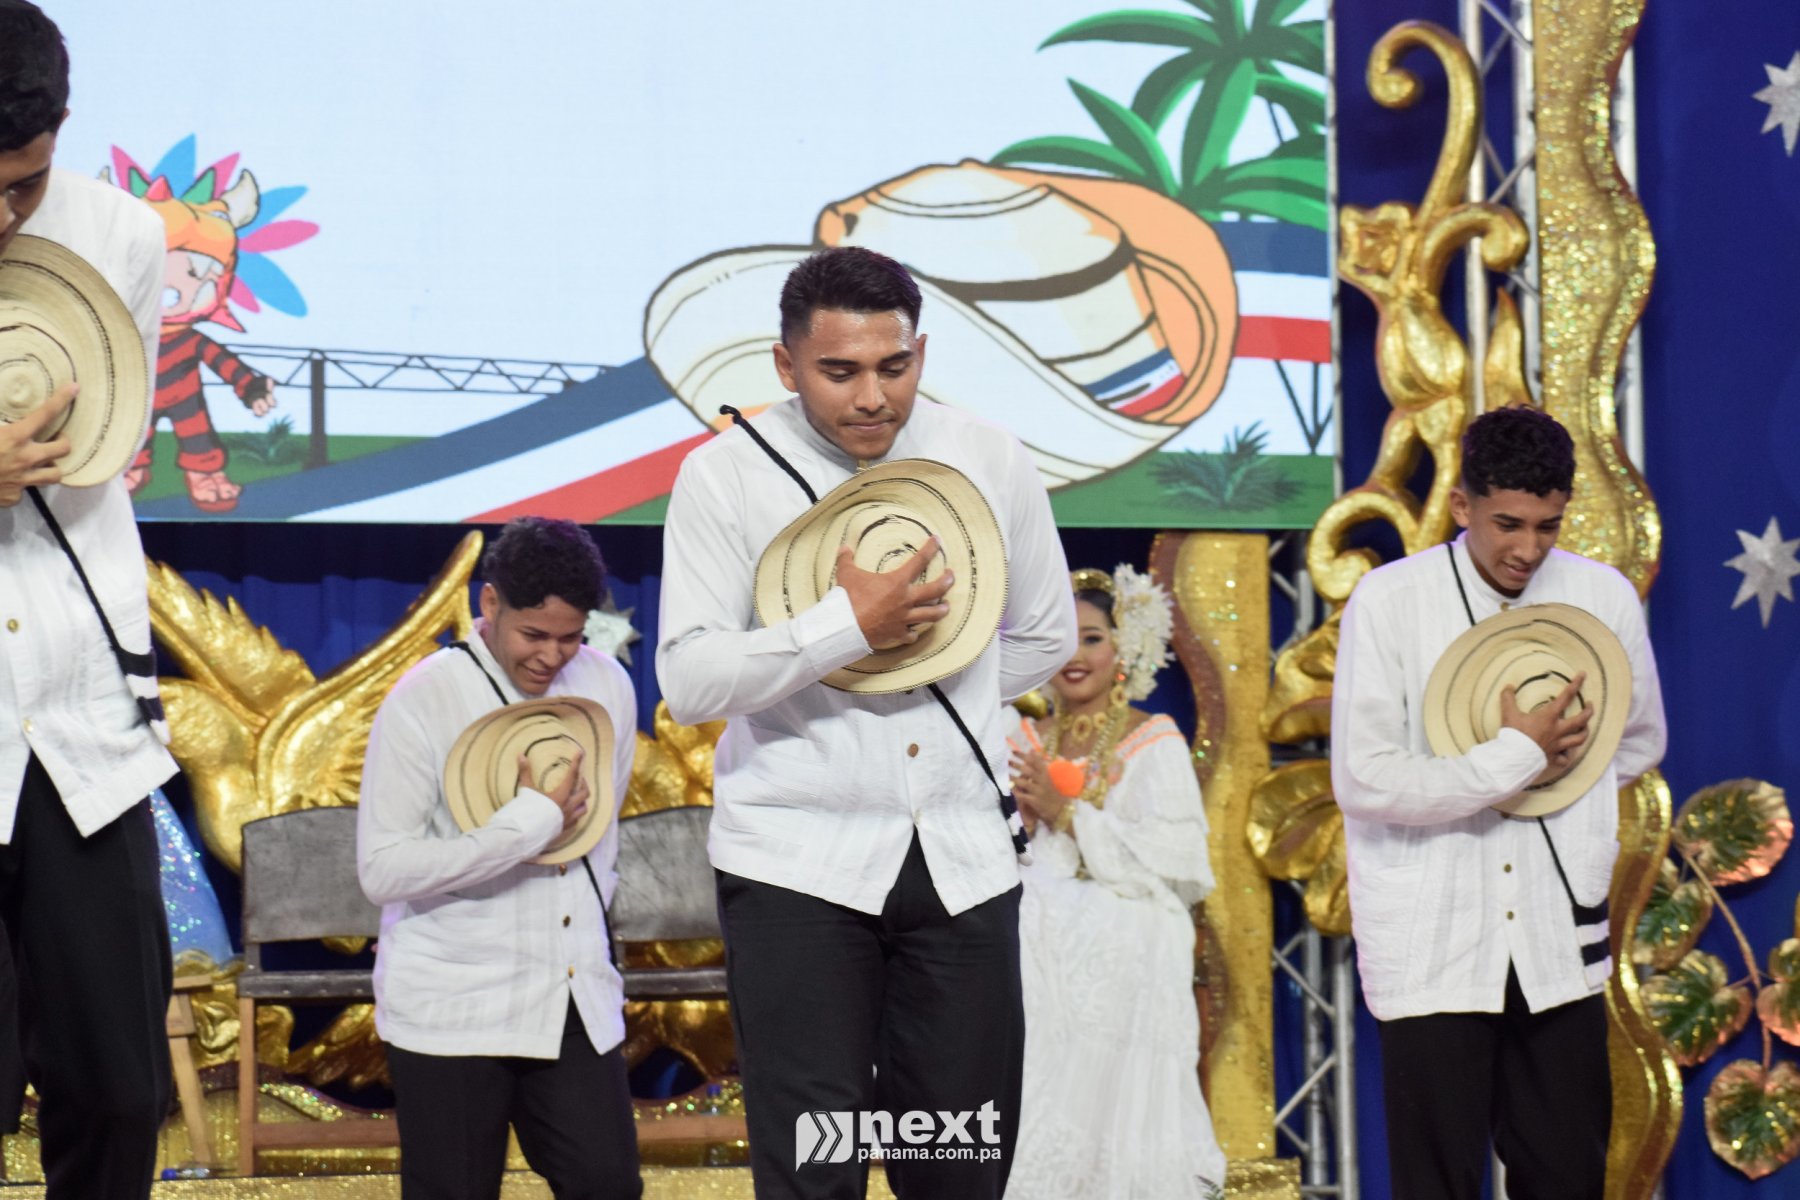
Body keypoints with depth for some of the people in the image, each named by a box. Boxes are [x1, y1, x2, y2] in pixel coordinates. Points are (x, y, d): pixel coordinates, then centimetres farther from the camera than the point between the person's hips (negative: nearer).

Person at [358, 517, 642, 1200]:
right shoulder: (422, 702, -10)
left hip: (576, 1001, 5)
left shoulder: (607, 687, 7)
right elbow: (382, 869, -17)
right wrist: (531, 820, -18)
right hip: (451, 1009, -5)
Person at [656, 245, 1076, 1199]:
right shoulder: (725, 477, -4)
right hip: (799, 862, -3)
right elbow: (689, 681, -11)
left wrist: (917, 675, 11)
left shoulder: (989, 462, 5)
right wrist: (847, 625, -19)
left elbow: (1043, 639, 19)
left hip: (961, 861, 3)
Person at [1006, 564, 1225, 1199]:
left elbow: (1173, 857, -12)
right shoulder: (1025, 744, 17)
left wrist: (1066, 813, -10)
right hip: (1040, 967, 4)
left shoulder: (1154, 744, 2)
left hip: (1124, 965, -4)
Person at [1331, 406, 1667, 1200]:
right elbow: (1364, 781, -13)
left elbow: (1639, 743, 20)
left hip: (1558, 943, 3)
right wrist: (1518, 757, -11)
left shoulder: (1604, 597, 3)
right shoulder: (1390, 601, -8)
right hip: (1432, 947, -3)